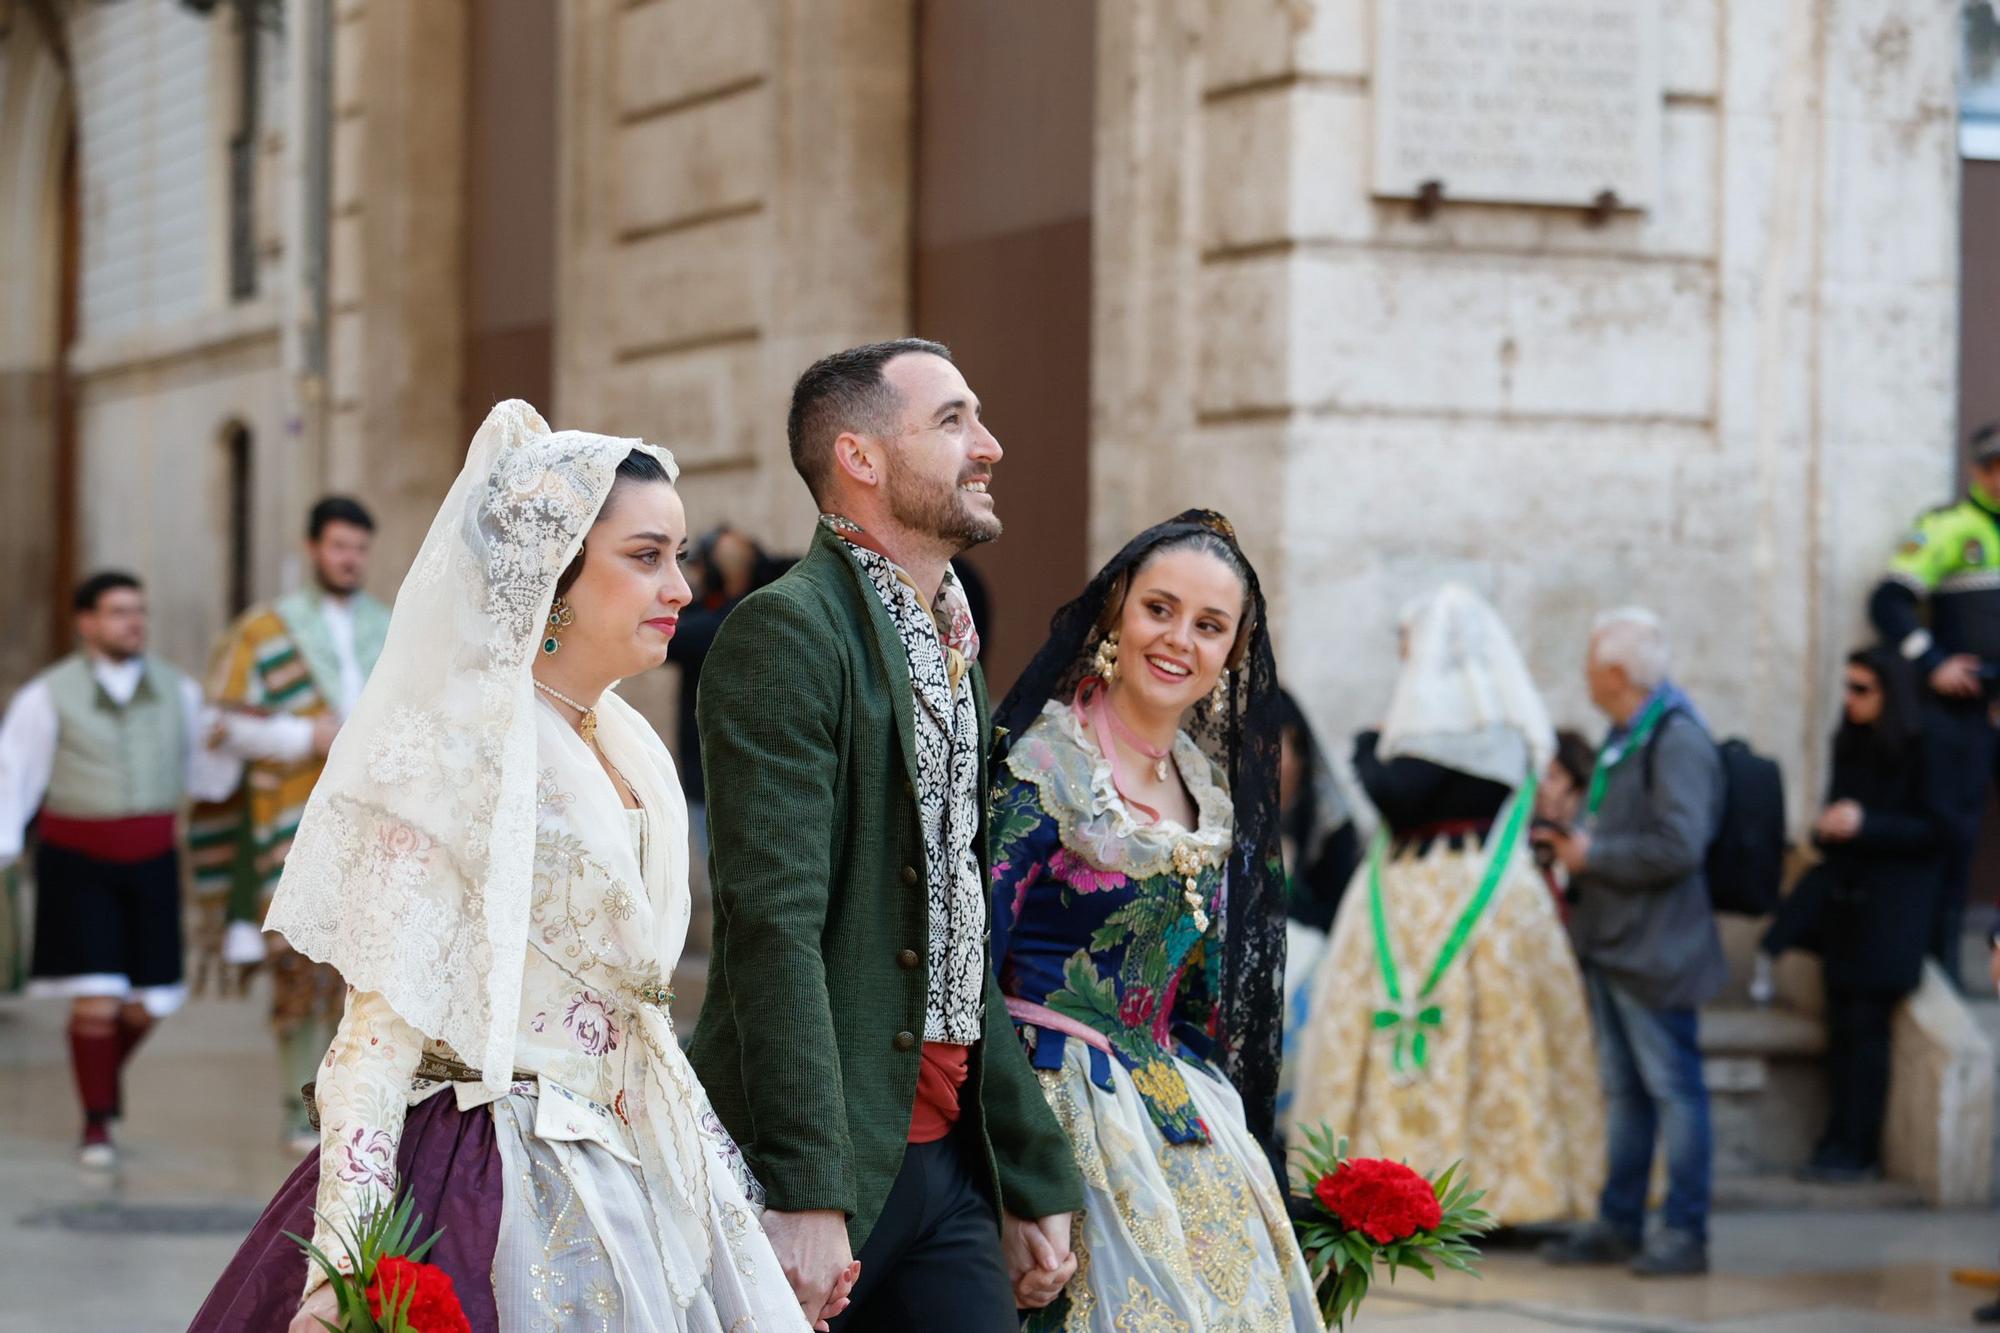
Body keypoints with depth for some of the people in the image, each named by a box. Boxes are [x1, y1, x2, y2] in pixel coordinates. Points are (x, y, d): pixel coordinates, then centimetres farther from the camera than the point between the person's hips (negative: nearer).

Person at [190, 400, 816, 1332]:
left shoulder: (628, 751, 11)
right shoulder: (455, 750, -13)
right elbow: (383, 1021, -18)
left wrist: (739, 1200, 17)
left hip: (636, 1179, 8)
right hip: (506, 1201, -8)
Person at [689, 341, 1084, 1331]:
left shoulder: (951, 649, 18)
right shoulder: (787, 632, -10)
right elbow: (773, 926, -18)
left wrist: (1033, 1180, 18)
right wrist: (806, 1195, -24)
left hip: (949, 1162, 8)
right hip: (829, 1153, -8)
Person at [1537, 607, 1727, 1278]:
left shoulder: (1678, 742, -17)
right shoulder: (1624, 737, 14)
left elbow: (1678, 846, -26)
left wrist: (1591, 855, -17)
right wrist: (1570, 840, 8)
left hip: (1653, 948, -10)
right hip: (1611, 943, 10)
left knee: (1673, 1087, -3)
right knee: (1622, 1089, 14)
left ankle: (1686, 1234, 2)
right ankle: (1618, 1223, 21)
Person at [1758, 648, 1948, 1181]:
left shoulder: (1920, 756, -8)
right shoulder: (1850, 748, 11)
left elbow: (1936, 830, -10)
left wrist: (1865, 825, -18)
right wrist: (1827, 830, 1)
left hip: (1890, 912, -6)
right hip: (1842, 898, 6)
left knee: (1865, 1026, -7)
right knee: (1841, 1026, 5)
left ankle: (1855, 1150, -4)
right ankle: (1840, 1144, 8)